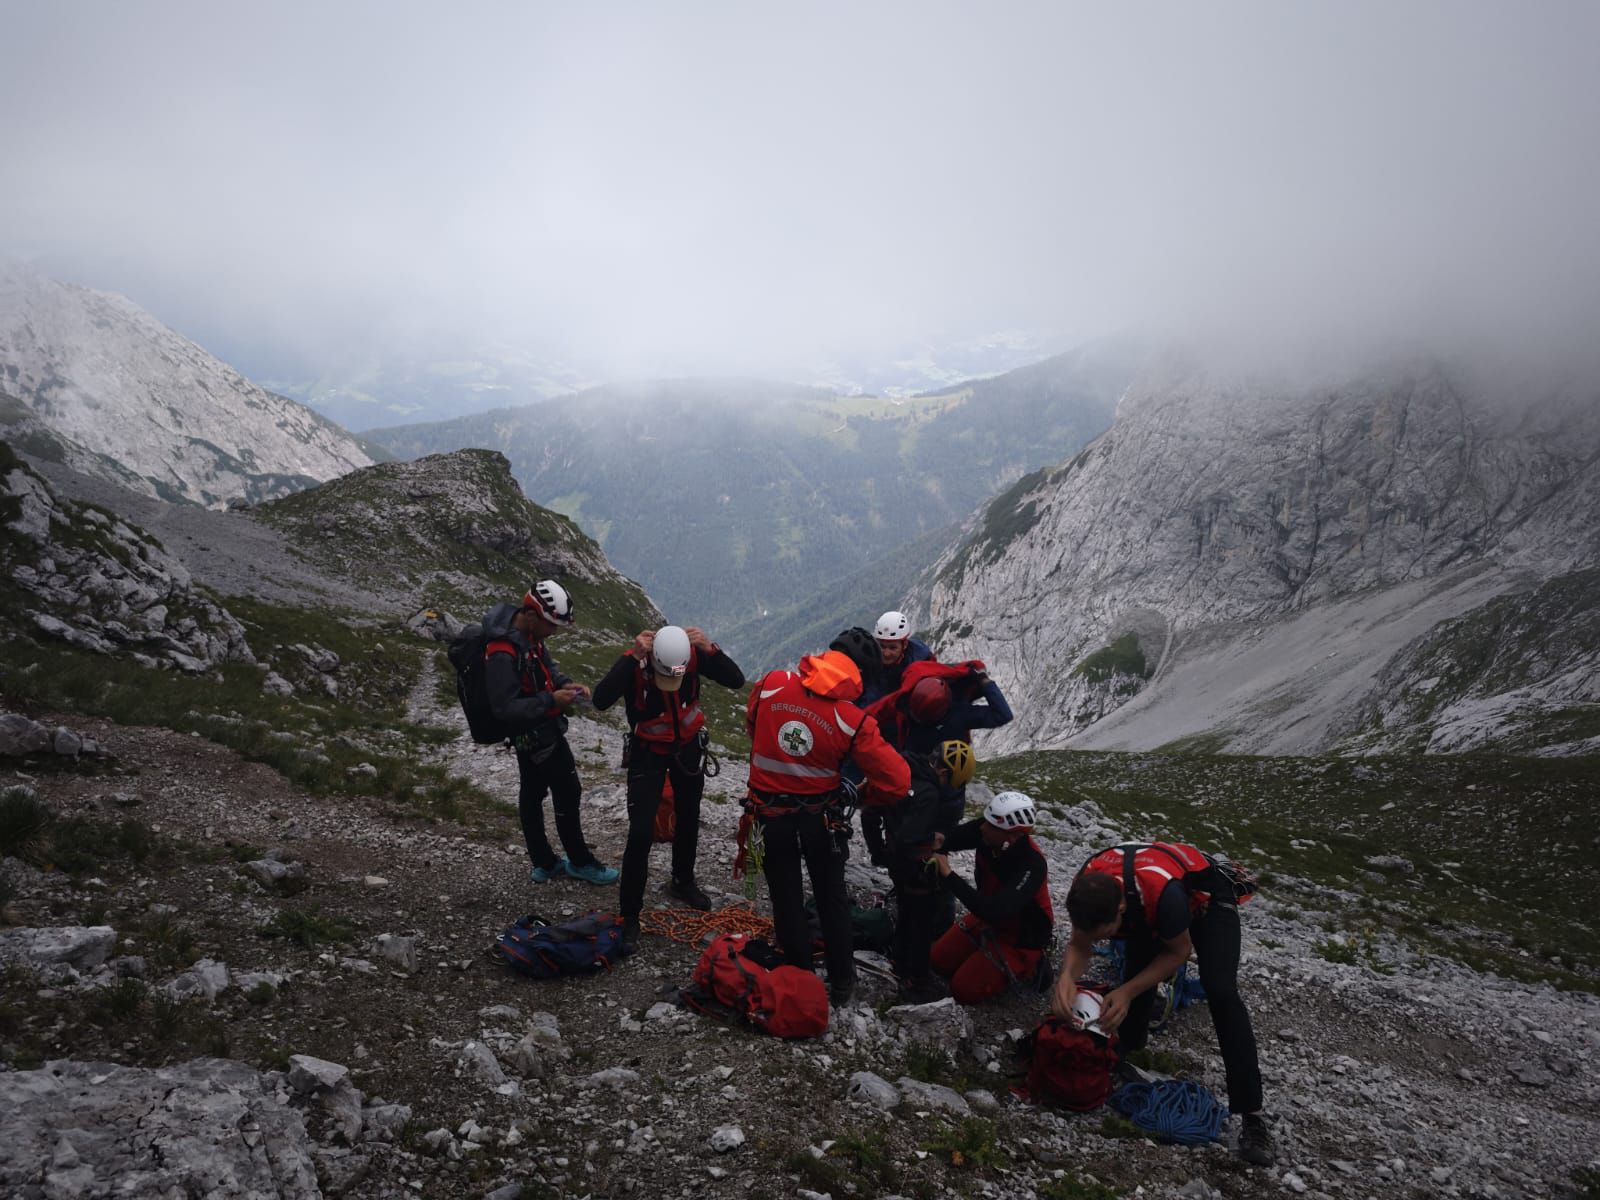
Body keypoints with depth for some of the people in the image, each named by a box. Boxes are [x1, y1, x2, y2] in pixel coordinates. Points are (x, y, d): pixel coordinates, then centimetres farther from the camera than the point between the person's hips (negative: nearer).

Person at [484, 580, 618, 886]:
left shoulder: (528, 632, -3)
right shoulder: (503, 654, -31)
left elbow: (546, 665, 15)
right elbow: (505, 708, -30)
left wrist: (565, 684, -3)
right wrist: (551, 700, -26)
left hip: (540, 730, 9)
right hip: (536, 737, -9)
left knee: (531, 795, 18)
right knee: (568, 795, 4)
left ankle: (544, 864, 32)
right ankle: (580, 863, 21)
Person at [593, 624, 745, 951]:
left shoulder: (694, 654, -24)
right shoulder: (634, 662, -31)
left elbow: (736, 680, -27)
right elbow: (601, 700, -44)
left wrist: (710, 649, -40)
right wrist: (632, 657, -47)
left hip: (688, 746, 3)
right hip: (648, 751, -3)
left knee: (688, 819, 21)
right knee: (641, 833, -12)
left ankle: (682, 881, 47)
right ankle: (630, 914, 3)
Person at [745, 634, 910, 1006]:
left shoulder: (772, 684, -14)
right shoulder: (853, 721, -21)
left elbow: (752, 723, 8)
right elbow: (897, 781, -19)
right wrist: (865, 793, 2)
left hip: (771, 816, 1)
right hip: (821, 818, -1)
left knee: (787, 901, 16)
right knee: (832, 898, 19)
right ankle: (842, 982, 29)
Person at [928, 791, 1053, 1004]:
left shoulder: (1031, 866, -39)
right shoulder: (986, 831, -21)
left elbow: (993, 912, -47)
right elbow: (955, 837, -1)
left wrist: (949, 875, -44)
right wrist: (940, 842, -27)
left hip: (1021, 937, -7)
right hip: (988, 917, 7)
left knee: (964, 991, -9)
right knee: (940, 961, 9)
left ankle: (1027, 967, 9)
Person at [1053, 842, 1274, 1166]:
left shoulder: (1162, 891, -45)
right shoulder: (1087, 889, -32)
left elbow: (1179, 952, -25)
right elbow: (1079, 944, -17)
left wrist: (1126, 991, -33)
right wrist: (1067, 977, -40)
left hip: (1206, 895, -5)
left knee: (1220, 991, -19)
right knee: (1138, 975, -3)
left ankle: (1251, 1116, -15)